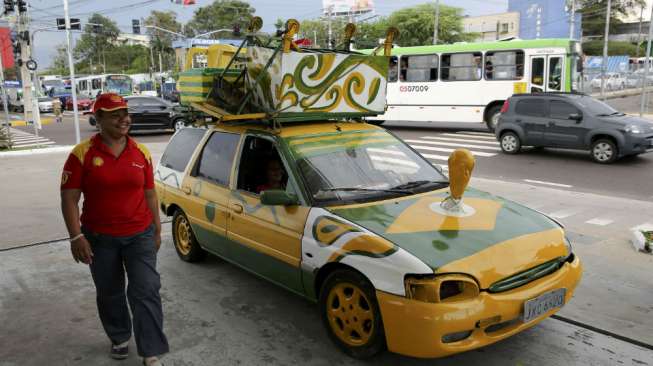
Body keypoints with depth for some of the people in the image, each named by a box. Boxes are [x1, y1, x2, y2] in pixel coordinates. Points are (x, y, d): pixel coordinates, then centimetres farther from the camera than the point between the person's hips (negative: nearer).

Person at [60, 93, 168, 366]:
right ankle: (119, 338, 40)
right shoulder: (83, 154, -8)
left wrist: (157, 231, 9)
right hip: (99, 238, -1)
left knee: (145, 291, -4)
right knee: (109, 293, 16)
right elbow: (69, 198, -8)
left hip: (140, 235, 1)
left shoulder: (141, 153, 1)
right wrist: (76, 236, -15)